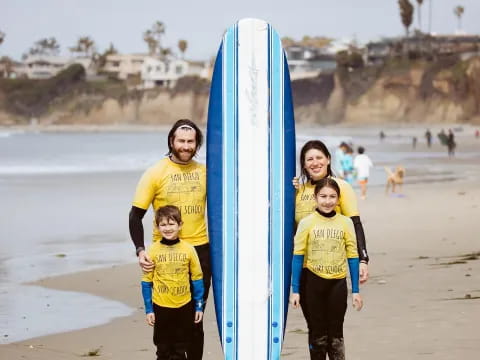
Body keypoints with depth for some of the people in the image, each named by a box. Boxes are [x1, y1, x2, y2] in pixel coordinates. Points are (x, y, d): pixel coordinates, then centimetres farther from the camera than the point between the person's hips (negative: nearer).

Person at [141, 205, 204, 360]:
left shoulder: (188, 249, -6)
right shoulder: (153, 250, -7)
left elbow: (197, 279, 2)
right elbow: (146, 282, -1)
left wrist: (199, 307, 3)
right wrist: (148, 309, -1)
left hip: (184, 307, 0)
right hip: (161, 307, 0)